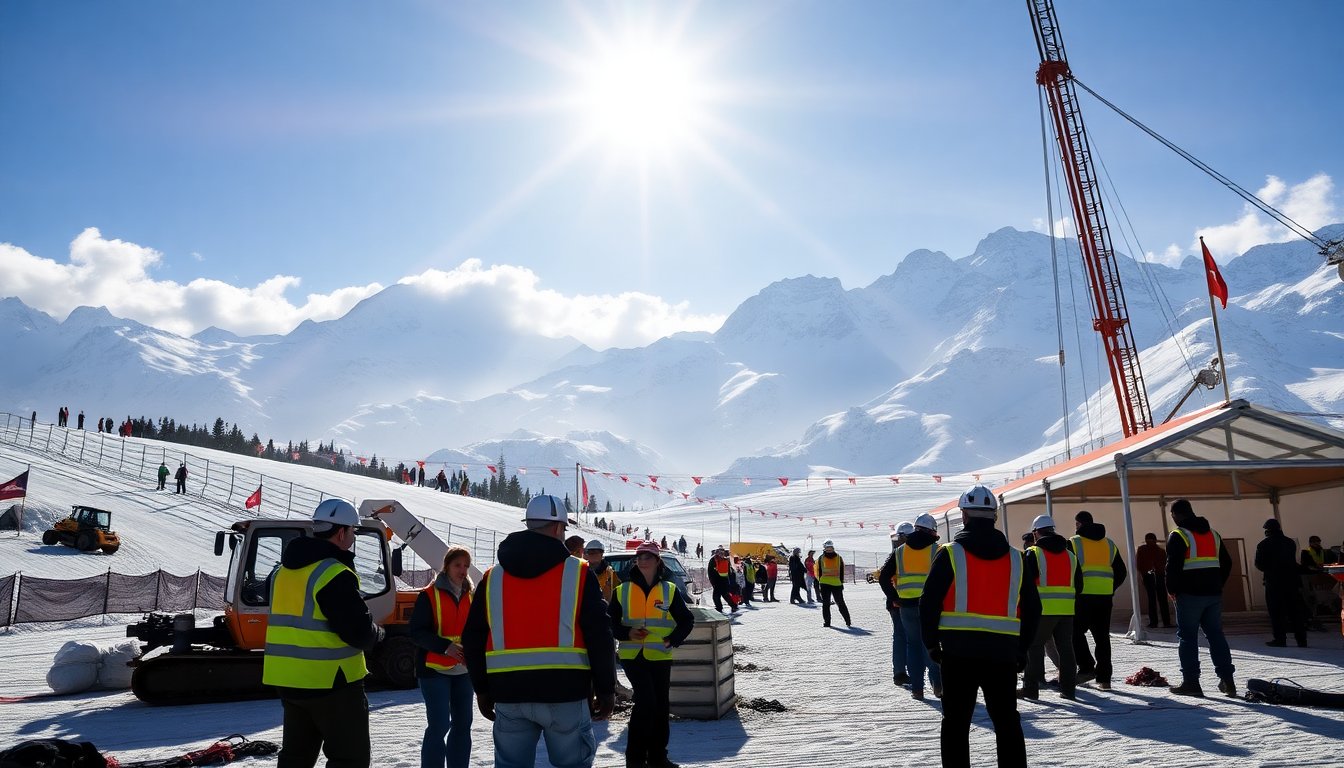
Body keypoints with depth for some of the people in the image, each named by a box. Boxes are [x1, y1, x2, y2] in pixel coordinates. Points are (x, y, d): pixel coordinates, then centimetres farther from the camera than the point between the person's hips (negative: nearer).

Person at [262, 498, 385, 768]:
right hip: (331, 682, -8)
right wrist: (376, 633, 0)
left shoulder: (285, 571, 10)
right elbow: (359, 632, -22)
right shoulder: (335, 574, -19)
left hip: (288, 680, 9)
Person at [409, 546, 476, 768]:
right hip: (435, 669, -6)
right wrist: (445, 647, -24)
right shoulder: (429, 595, -8)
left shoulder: (471, 596, 9)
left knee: (462, 723, 11)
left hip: (463, 670, 6)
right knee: (439, 725, -9)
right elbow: (416, 632, -12)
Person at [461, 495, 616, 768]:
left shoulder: (493, 577, 8)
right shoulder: (578, 573, -3)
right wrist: (606, 690, 2)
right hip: (564, 690, -3)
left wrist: (482, 689, 19)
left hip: (509, 693, 3)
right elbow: (599, 636, -7)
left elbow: (473, 638, 10)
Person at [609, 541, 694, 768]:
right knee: (646, 701, -14)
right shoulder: (622, 590, 1)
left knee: (661, 706, 7)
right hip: (632, 655, -2)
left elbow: (687, 621, 7)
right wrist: (627, 633, -12)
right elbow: (611, 621, 6)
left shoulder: (669, 590, 3)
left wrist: (672, 640, -7)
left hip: (660, 657, 2)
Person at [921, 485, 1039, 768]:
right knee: (1007, 722, 15)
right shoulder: (1015, 559, 6)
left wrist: (932, 643, 4)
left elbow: (929, 602, -8)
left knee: (956, 722, 6)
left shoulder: (950, 554, -5)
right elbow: (1032, 607, 9)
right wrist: (1022, 649, 19)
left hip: (958, 651, -3)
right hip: (1003, 652, 3)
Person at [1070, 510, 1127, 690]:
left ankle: (1087, 668, -5)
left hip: (1083, 596, -5)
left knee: (1076, 632, 8)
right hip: (1105, 596, 5)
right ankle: (1103, 678, 10)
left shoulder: (1074, 542, -2)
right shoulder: (1109, 543, 14)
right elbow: (1121, 572, 16)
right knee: (1102, 636, 10)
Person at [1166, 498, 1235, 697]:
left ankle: (1191, 682, 0)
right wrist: (1217, 585, 20)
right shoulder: (1213, 534, 14)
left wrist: (1172, 589, -2)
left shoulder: (1178, 535, -9)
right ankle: (1227, 680, 11)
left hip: (1189, 594, -6)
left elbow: (1173, 566, -15)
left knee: (1187, 636, 0)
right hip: (1213, 593, 6)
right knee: (1216, 634, 13)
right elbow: (1227, 563, 17)